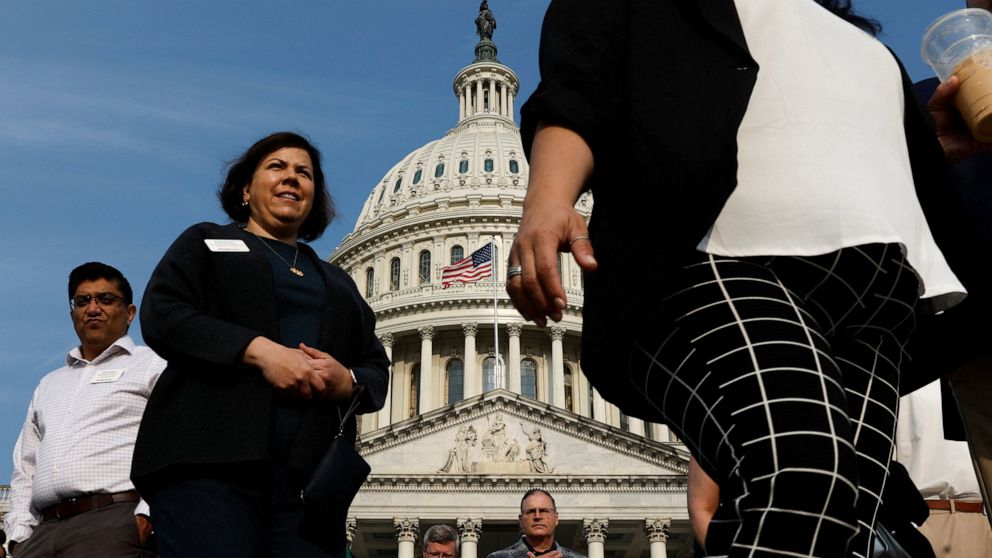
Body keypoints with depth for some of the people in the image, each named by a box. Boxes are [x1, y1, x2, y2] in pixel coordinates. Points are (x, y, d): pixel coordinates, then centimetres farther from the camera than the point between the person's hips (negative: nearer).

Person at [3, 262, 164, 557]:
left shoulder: (154, 366, 8)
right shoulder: (49, 384, 27)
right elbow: (25, 469, 25)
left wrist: (146, 516, -16)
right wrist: (20, 531, 10)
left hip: (117, 521, -5)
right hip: (43, 531, 5)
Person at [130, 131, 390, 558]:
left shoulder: (338, 281, 29)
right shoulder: (206, 242, 19)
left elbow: (377, 370, 21)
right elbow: (162, 315, 0)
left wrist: (347, 382, -5)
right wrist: (260, 350, -13)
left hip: (310, 475, 4)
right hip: (208, 460, -3)